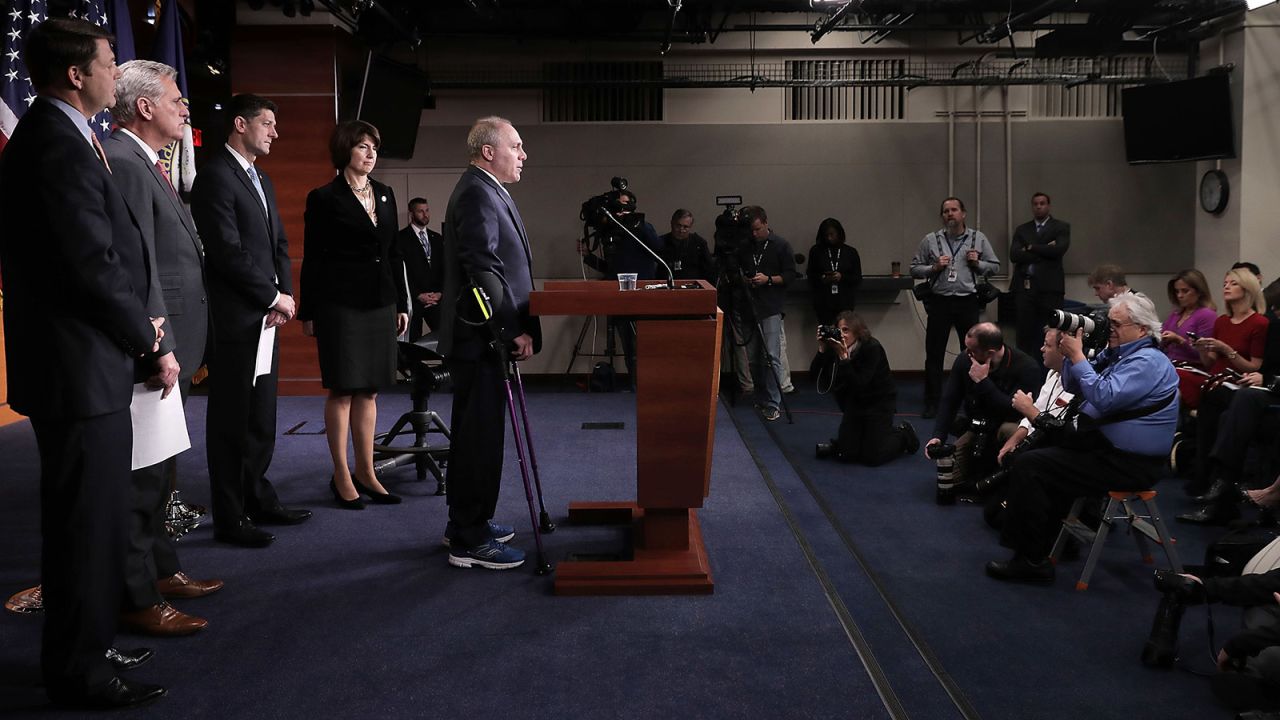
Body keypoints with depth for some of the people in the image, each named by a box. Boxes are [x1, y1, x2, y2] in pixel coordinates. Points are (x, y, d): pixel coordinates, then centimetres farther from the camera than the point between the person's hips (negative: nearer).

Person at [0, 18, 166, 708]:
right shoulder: (59, 146, -18)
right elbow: (93, 263, -22)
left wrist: (138, 323, 5)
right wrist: (142, 332, -8)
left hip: (76, 363, 10)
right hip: (80, 368, -10)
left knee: (87, 517, 19)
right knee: (88, 521, 1)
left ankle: (85, 646, 33)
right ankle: (79, 671, 14)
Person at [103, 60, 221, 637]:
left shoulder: (145, 164, 17)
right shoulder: (122, 163, -16)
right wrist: (160, 348, -23)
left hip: (171, 348, 11)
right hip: (155, 350, -11)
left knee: (157, 472, 19)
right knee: (140, 475, -3)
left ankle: (160, 569, 32)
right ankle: (138, 600, 6)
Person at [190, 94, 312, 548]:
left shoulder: (261, 181, 18)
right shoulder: (216, 175, -11)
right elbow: (228, 251, -18)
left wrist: (285, 294, 0)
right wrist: (274, 296, -12)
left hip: (265, 318, 9)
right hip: (235, 319, -9)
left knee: (261, 420, 15)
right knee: (231, 422, 0)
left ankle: (259, 501, 26)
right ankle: (230, 519, 8)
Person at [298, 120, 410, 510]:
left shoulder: (385, 195, 12)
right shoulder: (324, 198, -5)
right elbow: (312, 259, -4)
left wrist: (401, 304, 12)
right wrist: (308, 312, -6)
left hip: (380, 303, 6)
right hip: (341, 304, -5)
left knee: (369, 390, 10)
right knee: (342, 390, 0)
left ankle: (366, 472, 18)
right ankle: (341, 476, 9)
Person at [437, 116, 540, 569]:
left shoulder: (485, 191, 18)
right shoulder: (477, 194, -16)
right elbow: (484, 272, -23)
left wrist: (517, 326, 19)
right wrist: (516, 330, -21)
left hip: (483, 335, 11)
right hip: (480, 336, -11)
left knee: (475, 433, 17)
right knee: (479, 435, -5)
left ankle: (466, 523, 29)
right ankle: (470, 541, 3)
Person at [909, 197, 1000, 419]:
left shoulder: (978, 238, 7)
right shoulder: (930, 240, 5)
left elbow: (994, 266, 11)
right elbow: (914, 268, 6)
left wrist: (978, 263, -7)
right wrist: (934, 268, -10)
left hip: (968, 302, 0)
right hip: (939, 302, 0)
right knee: (934, 354, 1)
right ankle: (931, 403, 9)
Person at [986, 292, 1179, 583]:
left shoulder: (1147, 361, -17)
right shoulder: (1115, 353, 12)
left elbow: (1104, 398, -29)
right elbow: (1073, 386, 15)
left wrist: (1077, 356, -21)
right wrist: (1071, 352, 0)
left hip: (1127, 462, -10)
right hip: (1103, 445, 10)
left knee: (1029, 466, -16)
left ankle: (1032, 559, -10)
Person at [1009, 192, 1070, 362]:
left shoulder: (1061, 227, 9)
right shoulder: (1022, 230, 16)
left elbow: (1059, 249, -9)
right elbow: (1014, 255, 1)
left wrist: (1031, 248, -2)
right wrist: (1044, 251, -5)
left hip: (1049, 287, -2)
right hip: (1024, 286, 2)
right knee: (1025, 334, 1)